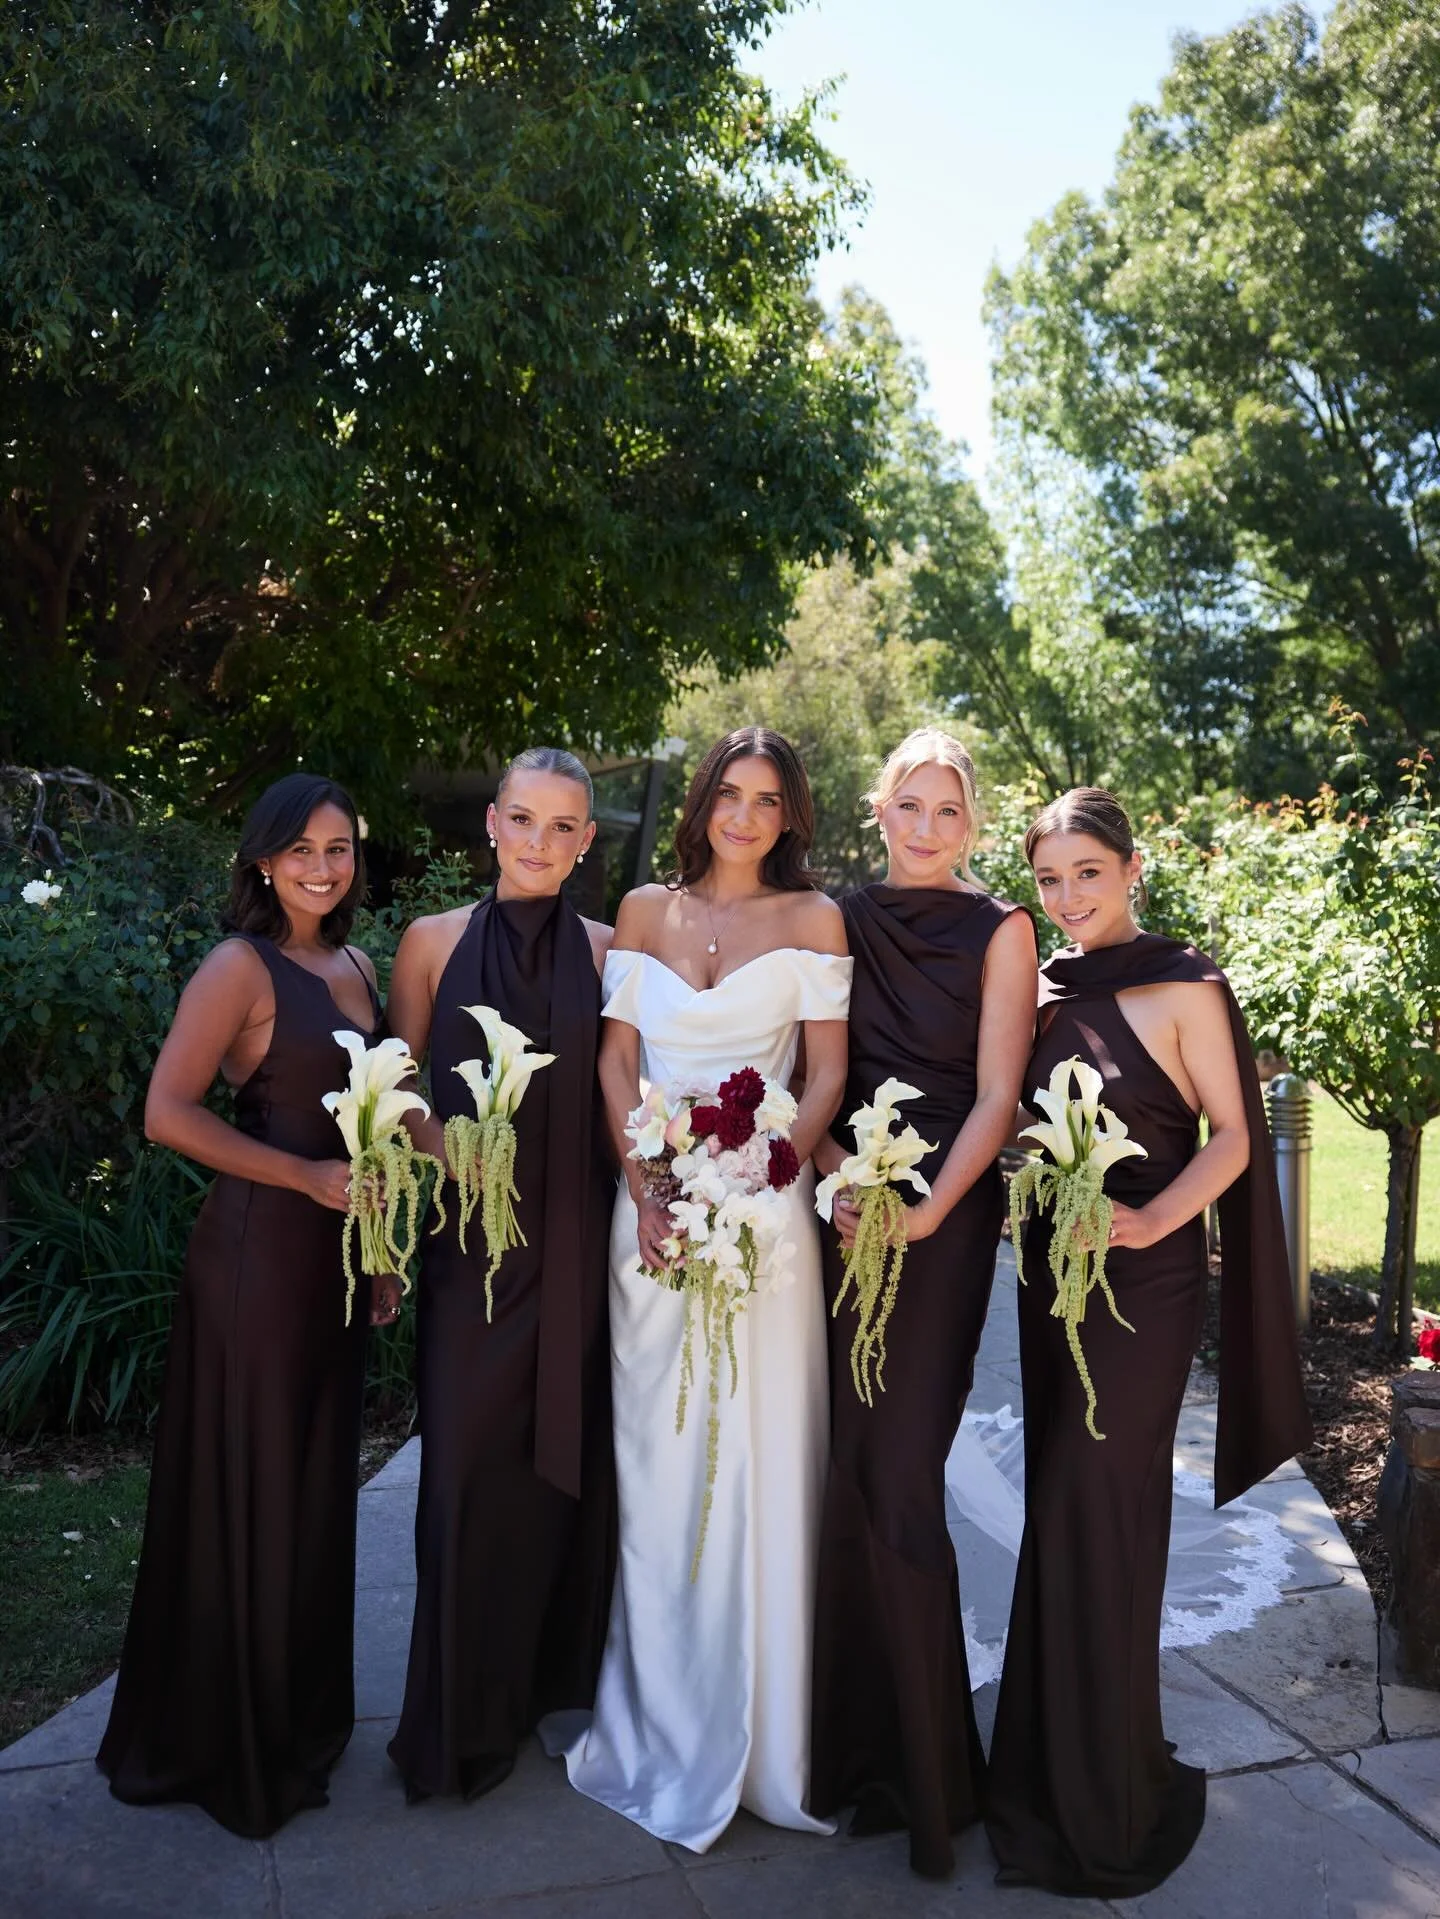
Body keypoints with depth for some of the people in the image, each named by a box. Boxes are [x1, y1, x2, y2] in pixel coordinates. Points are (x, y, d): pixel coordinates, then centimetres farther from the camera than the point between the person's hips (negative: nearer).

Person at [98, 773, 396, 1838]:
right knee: (247, 1492, 6)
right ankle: (234, 1741, 27)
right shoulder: (243, 966, -12)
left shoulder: (356, 966, 11)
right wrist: (310, 1178, -17)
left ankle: (302, 1715, 36)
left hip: (338, 1257, 7)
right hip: (258, 1257, -7)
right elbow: (169, 1112, -18)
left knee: (319, 1486, 17)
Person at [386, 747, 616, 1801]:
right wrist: (449, 1150, -8)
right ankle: (463, 1716, 25)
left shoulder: (606, 950, 2)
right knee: (468, 1466, 5)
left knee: (566, 1461, 11)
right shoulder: (434, 942, 1)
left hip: (576, 1241, 1)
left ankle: (552, 1673, 36)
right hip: (469, 1240, 0)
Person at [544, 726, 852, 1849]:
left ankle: (756, 1720, 21)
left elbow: (827, 1073, -1)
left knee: (757, 1453, 2)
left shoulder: (813, 918, 3)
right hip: (653, 1202, 2)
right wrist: (648, 1194, -7)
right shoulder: (645, 910, 9)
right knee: (656, 1451, 9)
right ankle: (660, 1714, 27)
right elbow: (617, 1059, 6)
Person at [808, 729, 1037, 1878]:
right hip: (845, 1210, 4)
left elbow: (996, 1097, -5)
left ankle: (926, 1764, 14)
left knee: (897, 1477, -5)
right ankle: (854, 1732, 26)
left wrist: (928, 1211, -17)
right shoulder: (842, 921, 10)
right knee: (843, 1468, 7)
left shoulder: (998, 930, 0)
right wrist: (838, 1176, -8)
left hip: (944, 1217, -3)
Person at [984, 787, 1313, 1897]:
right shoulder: (1042, 990, 8)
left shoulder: (1184, 989, -9)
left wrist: (1150, 1220, -23)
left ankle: (1106, 1804, 19)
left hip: (1145, 1277, -6)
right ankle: (1056, 1768, 33)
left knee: (1092, 1510, -1)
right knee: (1063, 1505, 14)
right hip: (1051, 1270, 6)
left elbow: (1232, 1140, -9)